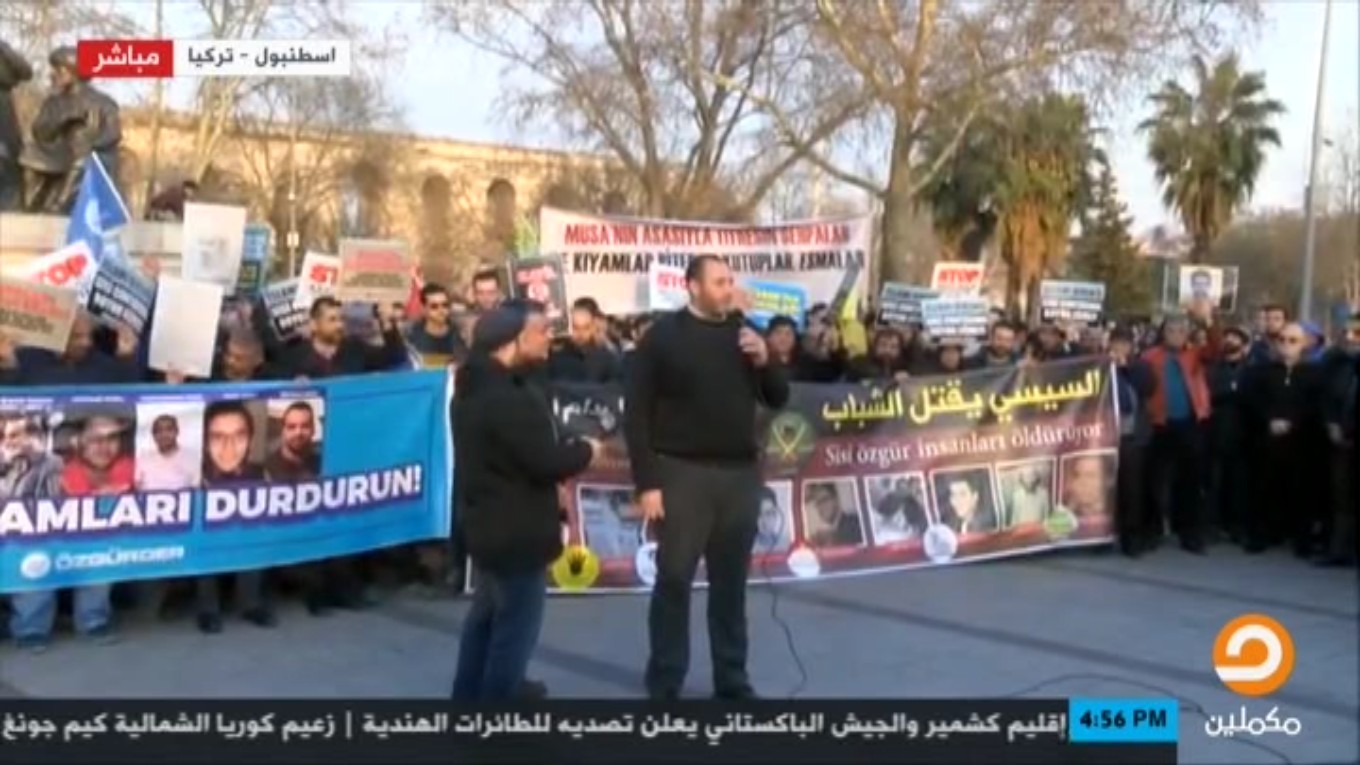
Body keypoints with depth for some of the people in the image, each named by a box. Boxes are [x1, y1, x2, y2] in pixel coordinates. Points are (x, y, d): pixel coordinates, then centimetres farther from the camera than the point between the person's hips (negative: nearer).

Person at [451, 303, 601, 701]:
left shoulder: (479, 388, 8)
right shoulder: (510, 399, -26)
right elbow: (546, 462, -26)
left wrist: (568, 449, 2)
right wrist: (585, 450, -8)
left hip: (489, 523, 11)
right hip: (516, 531, -11)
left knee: (487, 615, 24)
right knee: (515, 627, 0)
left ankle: (469, 693, 36)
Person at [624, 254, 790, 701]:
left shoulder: (744, 333, 11)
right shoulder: (663, 336, -4)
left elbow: (778, 399, 14)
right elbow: (637, 412, -7)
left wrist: (764, 361, -6)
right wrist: (647, 482, -12)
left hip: (741, 473, 4)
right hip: (682, 473, -4)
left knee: (731, 583, 11)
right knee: (674, 580, 1)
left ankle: (732, 681, 21)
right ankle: (664, 685, 11)